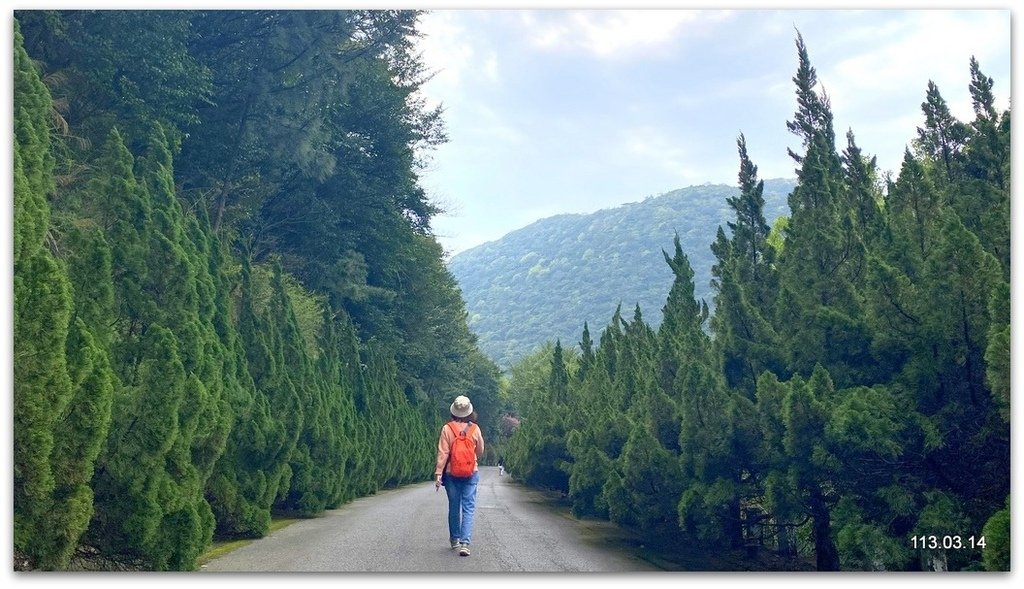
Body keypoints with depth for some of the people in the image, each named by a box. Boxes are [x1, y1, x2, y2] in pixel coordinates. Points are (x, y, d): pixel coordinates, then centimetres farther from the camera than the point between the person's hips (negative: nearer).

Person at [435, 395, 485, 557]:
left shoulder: (447, 428, -8)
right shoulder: (475, 428, -6)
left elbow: (443, 453, -10)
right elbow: (480, 452, 6)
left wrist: (438, 473, -7)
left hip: (451, 473, 1)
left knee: (453, 507, 15)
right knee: (468, 508, 0)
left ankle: (454, 539, 27)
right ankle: (464, 543, -10)